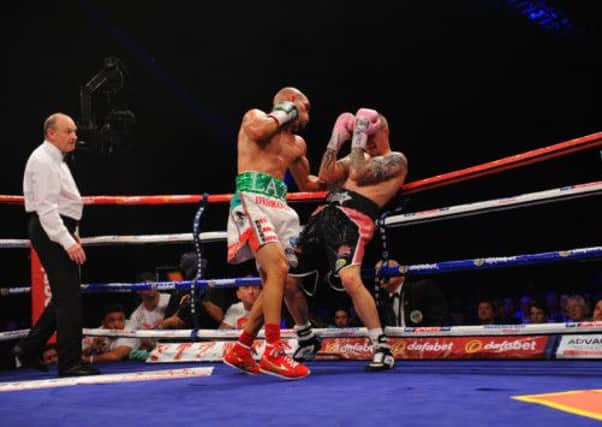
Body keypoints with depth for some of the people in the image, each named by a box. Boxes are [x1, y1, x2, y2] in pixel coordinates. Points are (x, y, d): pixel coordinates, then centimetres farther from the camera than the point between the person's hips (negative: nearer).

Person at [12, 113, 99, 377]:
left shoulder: (55, 160, 19)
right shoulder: (43, 160, -14)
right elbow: (46, 207, -22)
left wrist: (72, 235, 21)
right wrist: (67, 241, -27)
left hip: (58, 231, 11)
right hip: (50, 232, -11)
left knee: (63, 296, 14)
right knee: (69, 297, -9)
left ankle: (29, 350, 21)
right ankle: (70, 363, -4)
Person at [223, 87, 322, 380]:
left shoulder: (298, 143, 27)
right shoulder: (256, 117, 9)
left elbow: (306, 183, 39)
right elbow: (257, 132, -17)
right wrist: (283, 114, -1)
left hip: (280, 208, 8)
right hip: (252, 200, -8)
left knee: (274, 281, 4)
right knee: (278, 269, -25)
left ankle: (240, 350, 14)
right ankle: (273, 352, -28)